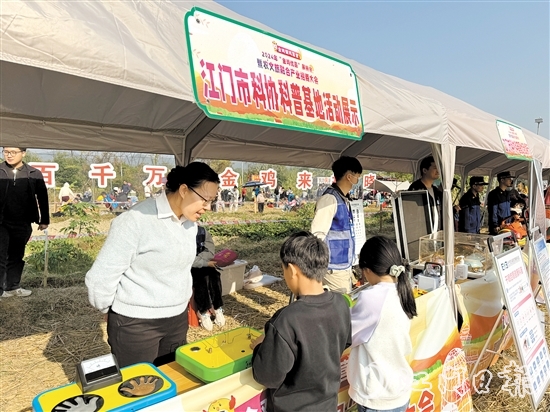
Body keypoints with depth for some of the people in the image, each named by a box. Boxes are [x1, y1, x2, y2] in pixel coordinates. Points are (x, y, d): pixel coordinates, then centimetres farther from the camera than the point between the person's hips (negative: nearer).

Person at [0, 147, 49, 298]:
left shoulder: (34, 174, 0)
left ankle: (13, 287, 29)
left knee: (16, 257, 15)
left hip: (23, 224, 2)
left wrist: (44, 220, 8)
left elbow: (42, 198, 7)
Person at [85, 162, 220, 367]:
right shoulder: (136, 220, -23)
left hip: (178, 319, 7)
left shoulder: (190, 222, 0)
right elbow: (101, 277, -17)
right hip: (136, 323, -6)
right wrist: (109, 311, -3)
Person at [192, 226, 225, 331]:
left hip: (203, 266, 4)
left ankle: (217, 308, -12)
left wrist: (197, 259, -22)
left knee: (214, 275, -23)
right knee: (201, 278, -29)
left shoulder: (203, 231, -2)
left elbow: (210, 251, -6)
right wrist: (206, 263, -25)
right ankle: (203, 312, -17)